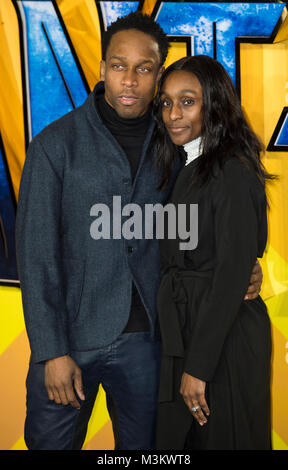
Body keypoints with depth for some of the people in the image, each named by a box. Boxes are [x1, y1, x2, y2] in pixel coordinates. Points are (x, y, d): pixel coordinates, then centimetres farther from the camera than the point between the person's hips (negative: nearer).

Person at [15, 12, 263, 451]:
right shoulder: (56, 144, -7)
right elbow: (36, 253, -9)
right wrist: (52, 351, -13)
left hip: (145, 337, 3)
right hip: (71, 335, -3)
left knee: (142, 445, 16)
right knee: (51, 442, 10)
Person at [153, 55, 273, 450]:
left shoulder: (231, 172, -17)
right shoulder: (192, 170, 12)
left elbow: (233, 273, -22)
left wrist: (198, 365, -22)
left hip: (225, 339, -9)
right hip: (189, 329, 9)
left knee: (222, 438, 5)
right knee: (183, 439, 18)